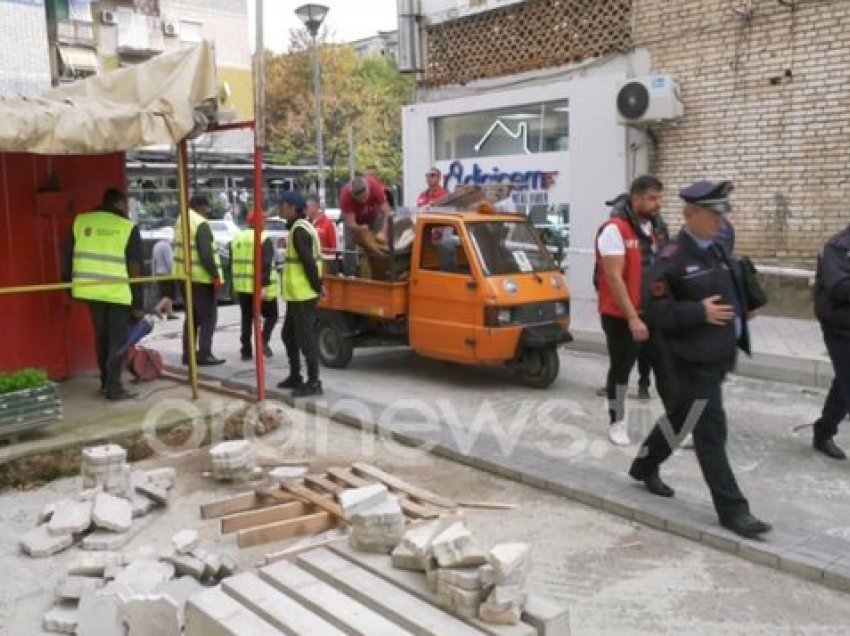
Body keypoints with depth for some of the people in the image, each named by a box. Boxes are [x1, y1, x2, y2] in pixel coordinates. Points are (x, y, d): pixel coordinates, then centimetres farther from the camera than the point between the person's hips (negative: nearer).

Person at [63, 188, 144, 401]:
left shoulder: (80, 222, 7)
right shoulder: (128, 227, -5)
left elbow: (68, 257, 9)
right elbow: (135, 269, -7)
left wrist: (69, 285, 19)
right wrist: (138, 303, -4)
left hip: (90, 289, 5)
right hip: (119, 293, -5)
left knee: (102, 337, 18)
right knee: (118, 340, 4)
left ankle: (106, 383, 27)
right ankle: (114, 388, 2)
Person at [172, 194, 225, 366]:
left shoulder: (181, 221, 15)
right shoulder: (201, 224, -15)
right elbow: (206, 254, -21)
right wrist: (215, 275, -17)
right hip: (200, 276, -9)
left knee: (192, 316, 16)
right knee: (208, 316, -3)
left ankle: (188, 354, 18)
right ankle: (204, 355, -4)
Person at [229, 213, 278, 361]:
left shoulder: (236, 239, 11)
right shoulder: (264, 240, -10)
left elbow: (232, 262, 17)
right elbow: (266, 265, -20)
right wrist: (264, 286, -23)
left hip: (242, 286, 5)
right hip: (260, 287, -5)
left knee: (246, 318, 12)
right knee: (271, 315, 10)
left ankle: (246, 351, 9)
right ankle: (263, 342, -9)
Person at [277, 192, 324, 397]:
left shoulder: (299, 230, -16)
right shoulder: (300, 227, 17)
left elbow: (309, 261, -22)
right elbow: (309, 260, 19)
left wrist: (317, 287, -17)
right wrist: (317, 285, 17)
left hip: (303, 295, -11)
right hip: (297, 294, 11)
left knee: (305, 338, -5)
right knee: (289, 335, 19)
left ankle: (313, 383, 1)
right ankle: (295, 377, 29)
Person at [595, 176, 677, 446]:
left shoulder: (651, 229, 12)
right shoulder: (615, 229, -15)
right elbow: (614, 278, -21)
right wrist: (632, 318, -24)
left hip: (652, 315, 7)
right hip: (622, 317, -7)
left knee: (666, 368, 5)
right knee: (620, 370, 6)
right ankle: (617, 423, 22)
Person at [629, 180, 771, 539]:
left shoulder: (715, 251, 12)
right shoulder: (672, 258, -15)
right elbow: (655, 311, -18)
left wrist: (737, 315, 11)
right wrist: (700, 312, -23)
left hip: (718, 355, 9)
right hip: (695, 360, -9)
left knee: (681, 418, 21)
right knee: (712, 433, -3)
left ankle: (645, 466, 40)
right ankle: (732, 510, 5)